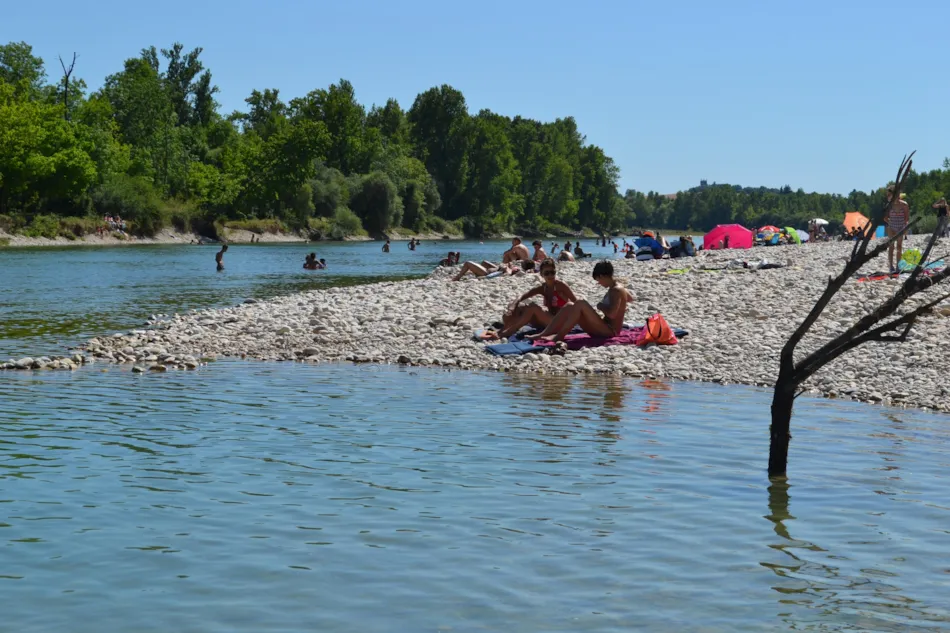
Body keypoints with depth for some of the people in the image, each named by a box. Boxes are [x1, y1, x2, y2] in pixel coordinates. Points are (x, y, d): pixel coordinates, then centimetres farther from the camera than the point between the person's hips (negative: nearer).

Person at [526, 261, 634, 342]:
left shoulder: (616, 290, -15)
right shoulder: (615, 288, 15)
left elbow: (612, 314, -28)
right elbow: (631, 298, 37)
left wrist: (601, 307, -10)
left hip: (610, 330, -10)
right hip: (603, 329, 10)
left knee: (581, 304, -25)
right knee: (569, 307, 0)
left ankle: (559, 336, -22)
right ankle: (542, 334, -10)